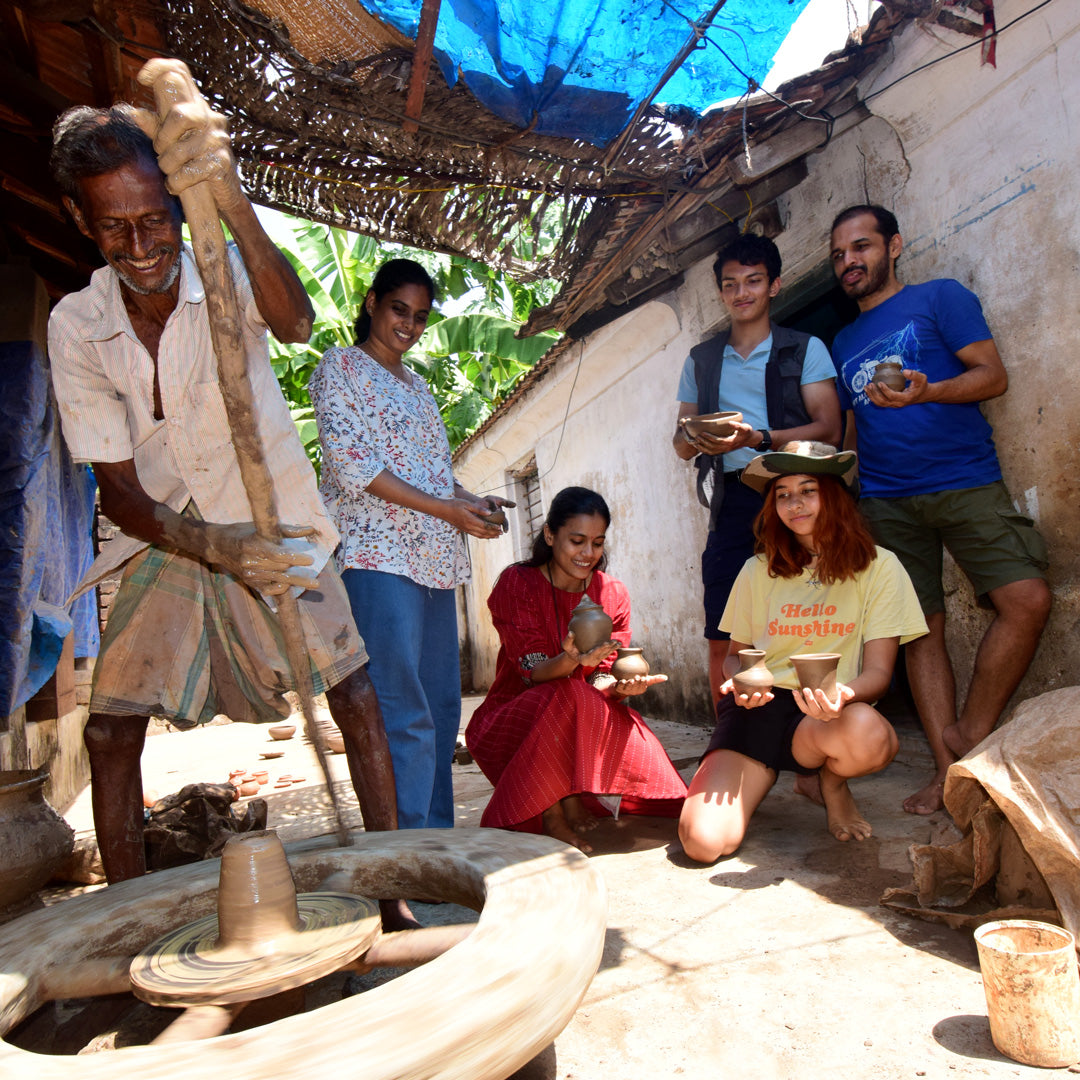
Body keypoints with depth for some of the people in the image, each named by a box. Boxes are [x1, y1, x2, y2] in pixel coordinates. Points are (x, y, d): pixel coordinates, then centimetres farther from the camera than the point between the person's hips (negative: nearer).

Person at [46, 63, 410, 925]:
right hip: (164, 540, 2)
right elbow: (120, 490, -13)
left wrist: (231, 200, -58)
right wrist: (217, 548, -31)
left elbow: (295, 322, -41)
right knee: (110, 731, -1)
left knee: (355, 694, -10)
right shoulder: (75, 326, -12)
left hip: (276, 527, -1)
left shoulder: (227, 273, -16)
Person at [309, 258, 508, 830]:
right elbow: (350, 463, -9)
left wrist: (473, 501, 6)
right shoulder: (339, 367, 3)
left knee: (442, 705, 7)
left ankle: (439, 836, 16)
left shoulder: (416, 385, 25)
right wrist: (447, 509, -12)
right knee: (404, 713, -11)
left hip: (434, 558, 7)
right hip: (378, 553, -7)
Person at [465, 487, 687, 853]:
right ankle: (552, 815, -16)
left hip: (585, 724, 3)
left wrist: (620, 684, -29)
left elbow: (603, 675, -4)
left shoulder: (612, 593, 0)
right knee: (569, 696, -35)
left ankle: (571, 795, 1)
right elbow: (533, 670, -18)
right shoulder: (517, 583, -10)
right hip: (513, 720, -3)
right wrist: (571, 661, -41)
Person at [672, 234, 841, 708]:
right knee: (721, 638, -3)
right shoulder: (701, 359, 21)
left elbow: (828, 428, -1)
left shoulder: (805, 349, 11)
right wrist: (694, 439, -6)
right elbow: (680, 441, 19)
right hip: (731, 500, 3)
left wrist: (758, 438, -17)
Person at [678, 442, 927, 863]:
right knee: (703, 841, -22)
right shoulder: (758, 571, 6)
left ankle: (832, 781, -1)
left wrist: (844, 695, -27)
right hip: (758, 707, 1)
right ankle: (760, 776, 13)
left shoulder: (878, 567, 1)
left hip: (827, 715, -1)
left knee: (870, 736, -40)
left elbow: (878, 671, -4)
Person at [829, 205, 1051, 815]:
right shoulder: (845, 343, 22)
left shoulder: (941, 298, 8)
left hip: (967, 483, -3)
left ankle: (972, 739, -4)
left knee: (1028, 599, -20)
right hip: (886, 501, 4)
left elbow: (994, 375, -2)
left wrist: (925, 392, -20)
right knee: (922, 627, 0)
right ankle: (949, 768, 4)